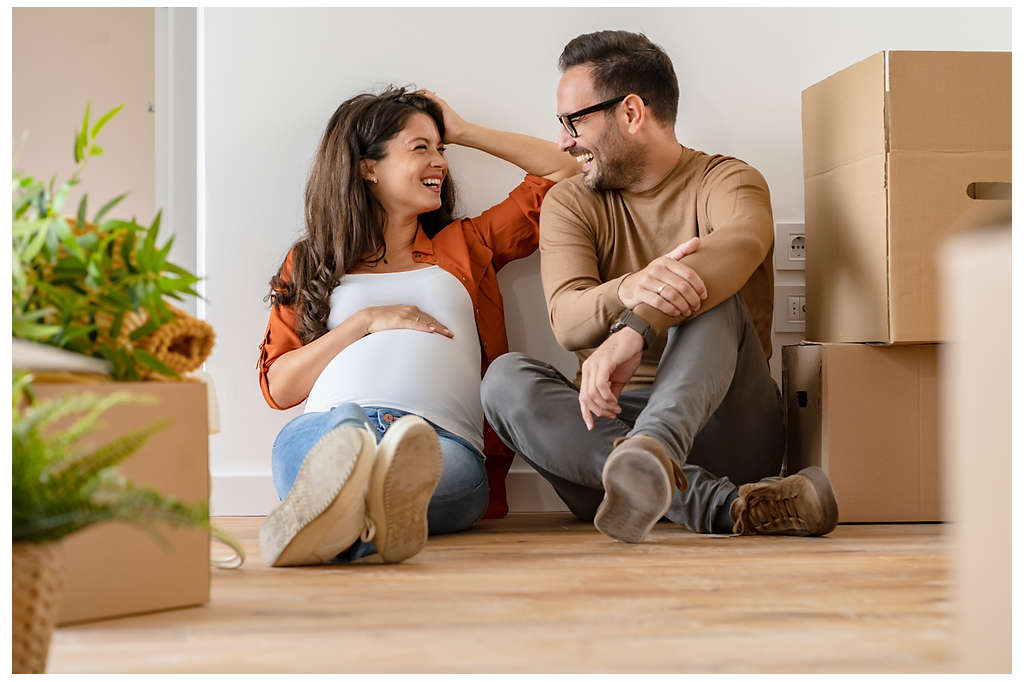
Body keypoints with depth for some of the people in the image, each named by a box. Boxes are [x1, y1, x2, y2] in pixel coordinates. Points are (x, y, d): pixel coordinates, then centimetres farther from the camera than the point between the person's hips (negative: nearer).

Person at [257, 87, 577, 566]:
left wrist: (462, 131, 36)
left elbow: (562, 171, 36)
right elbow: (279, 386, 16)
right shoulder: (310, 262, 28)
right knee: (347, 425, -40)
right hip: (323, 430, 0)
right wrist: (366, 321, 5)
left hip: (446, 440, 1)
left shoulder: (464, 245, 34)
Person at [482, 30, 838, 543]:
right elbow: (566, 318, -9)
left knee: (707, 295, -27)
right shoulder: (570, 203, 11)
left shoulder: (725, 181, 3)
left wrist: (637, 327, -43)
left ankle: (650, 452, -57)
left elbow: (742, 243, -25)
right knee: (505, 377, -25)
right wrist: (629, 290, -35)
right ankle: (718, 504, -42)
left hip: (714, 420, -2)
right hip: (609, 420, 3)